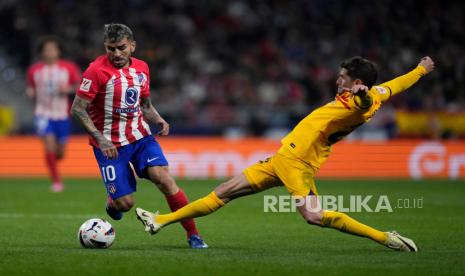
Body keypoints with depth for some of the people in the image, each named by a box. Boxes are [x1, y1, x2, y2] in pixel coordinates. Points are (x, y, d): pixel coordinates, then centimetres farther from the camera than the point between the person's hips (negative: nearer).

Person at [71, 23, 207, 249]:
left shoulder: (141, 68, 5)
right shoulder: (97, 70, -14)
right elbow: (77, 109, -14)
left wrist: (158, 120, -2)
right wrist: (100, 139, -23)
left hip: (140, 137, 4)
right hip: (110, 144, -4)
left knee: (163, 178, -19)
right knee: (125, 203, -7)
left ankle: (193, 235, -12)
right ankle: (112, 202, 33)